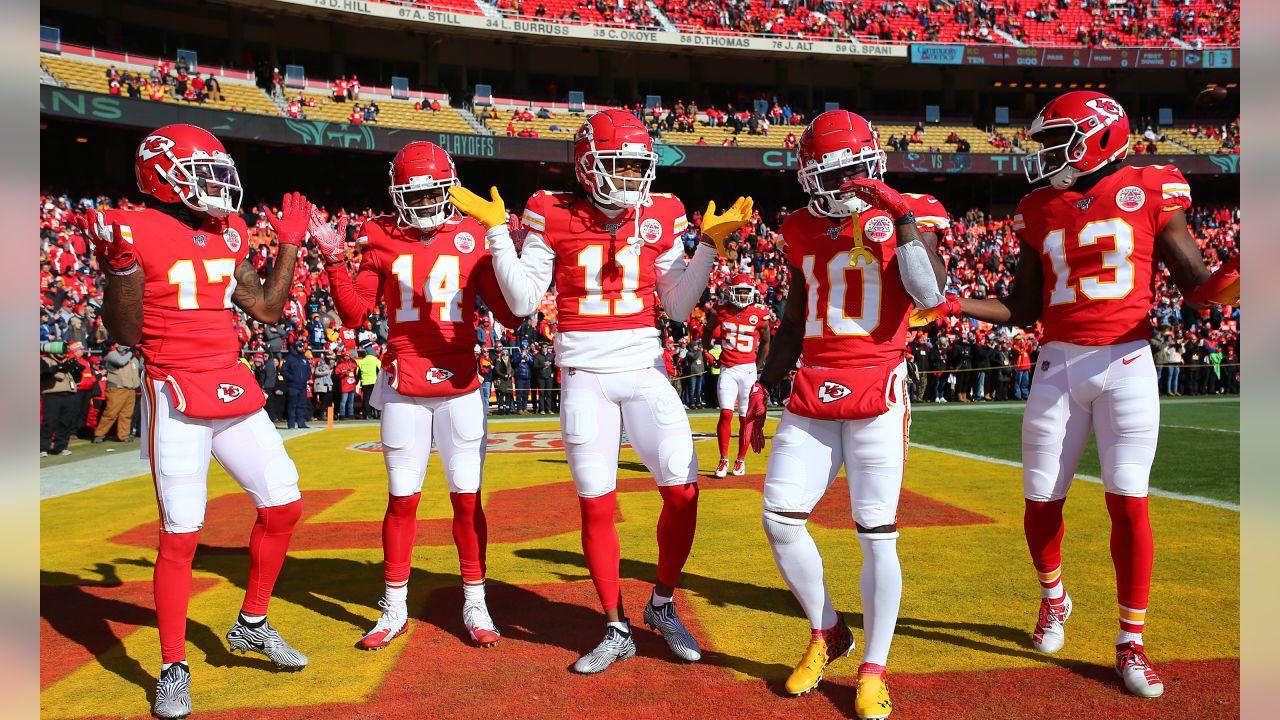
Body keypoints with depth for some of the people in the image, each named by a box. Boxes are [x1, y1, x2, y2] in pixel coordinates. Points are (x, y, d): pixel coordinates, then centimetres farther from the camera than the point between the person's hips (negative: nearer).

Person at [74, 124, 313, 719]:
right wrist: (118, 264, -21)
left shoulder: (229, 233, 11)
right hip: (176, 397, -7)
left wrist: (290, 245, 17)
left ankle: (252, 625, 27)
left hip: (234, 388, 7)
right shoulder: (139, 232, -9)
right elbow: (124, 334, -9)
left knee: (283, 503, 7)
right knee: (181, 533, -3)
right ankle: (173, 670, 14)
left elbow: (266, 309, 16)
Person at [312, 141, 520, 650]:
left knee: (467, 498, 5)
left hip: (460, 386, 0)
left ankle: (474, 606, 20)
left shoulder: (474, 238, 2)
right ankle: (394, 610, 22)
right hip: (403, 387, 1)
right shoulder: (383, 239, 4)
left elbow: (510, 315, -1)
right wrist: (334, 262, -6)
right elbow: (355, 315, 3)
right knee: (402, 499, 7)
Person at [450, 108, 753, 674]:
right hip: (585, 376, -2)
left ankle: (662, 605, 22)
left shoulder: (660, 218, 5)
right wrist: (498, 233, -8)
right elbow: (523, 302, -2)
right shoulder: (553, 217, -1)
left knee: (683, 493, -4)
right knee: (596, 506, 3)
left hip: (645, 370, 2)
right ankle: (617, 631, 21)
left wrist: (710, 244, 2)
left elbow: (678, 307, 8)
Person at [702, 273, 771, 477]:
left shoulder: (759, 313, -1)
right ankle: (724, 459, 2)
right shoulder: (721, 310, 1)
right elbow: (706, 334, 17)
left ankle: (741, 460, 18)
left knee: (745, 418, 5)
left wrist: (758, 367, 10)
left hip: (748, 370, 0)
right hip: (727, 369, 0)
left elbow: (765, 341, 13)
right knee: (726, 414, -9)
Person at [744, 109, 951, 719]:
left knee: (877, 533, -1)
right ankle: (826, 634, 24)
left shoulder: (907, 216, 1)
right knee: (779, 519, 0)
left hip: (877, 393, -4)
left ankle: (873, 671, 16)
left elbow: (929, 295, -16)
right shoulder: (803, 229, 13)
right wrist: (764, 386, 15)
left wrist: (901, 216, -15)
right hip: (812, 394, 4)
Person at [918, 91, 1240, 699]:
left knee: (1128, 503, -3)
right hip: (1059, 367, 3)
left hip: (1127, 364, -2)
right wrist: (954, 305, -2)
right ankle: (1052, 598, 33)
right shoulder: (1040, 210, 9)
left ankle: (1131, 641, 12)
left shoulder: (1150, 192, 0)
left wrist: (1232, 280, -24)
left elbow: (1200, 288, -1)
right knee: (1041, 500, 5)